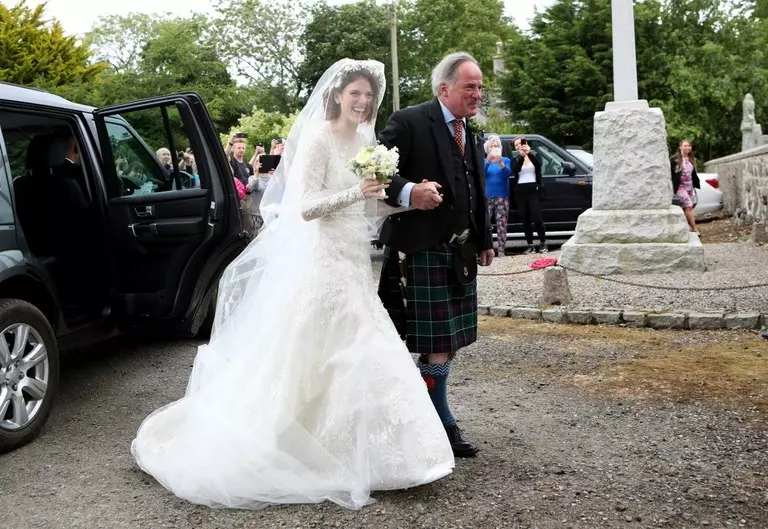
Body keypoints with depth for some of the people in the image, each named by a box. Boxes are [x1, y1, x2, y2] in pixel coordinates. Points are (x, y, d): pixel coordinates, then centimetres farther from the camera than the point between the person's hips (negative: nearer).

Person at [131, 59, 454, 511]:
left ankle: (343, 452, 23)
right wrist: (356, 193, -26)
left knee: (348, 359, 10)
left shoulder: (366, 141, 13)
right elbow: (304, 207, -16)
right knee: (312, 360, -4)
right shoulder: (318, 138, -10)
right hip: (322, 262, -7)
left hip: (355, 265, 8)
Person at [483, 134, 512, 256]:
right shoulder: (484, 160, 9)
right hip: (487, 197, 0)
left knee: (501, 224, -4)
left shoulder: (505, 160, 8)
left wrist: (500, 162, -27)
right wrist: (488, 161, -26)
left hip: (502, 197, 0)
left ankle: (500, 250, -3)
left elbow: (508, 173, -10)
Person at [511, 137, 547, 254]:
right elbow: (515, 170, -10)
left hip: (533, 190, -2)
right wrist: (521, 156, -23)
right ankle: (530, 245, 5)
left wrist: (529, 153, -26)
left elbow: (538, 164, -13)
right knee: (525, 219, 0)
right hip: (520, 191, 2)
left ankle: (543, 243, 0)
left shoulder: (534, 157, 10)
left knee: (537, 218, -11)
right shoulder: (516, 160, 12)